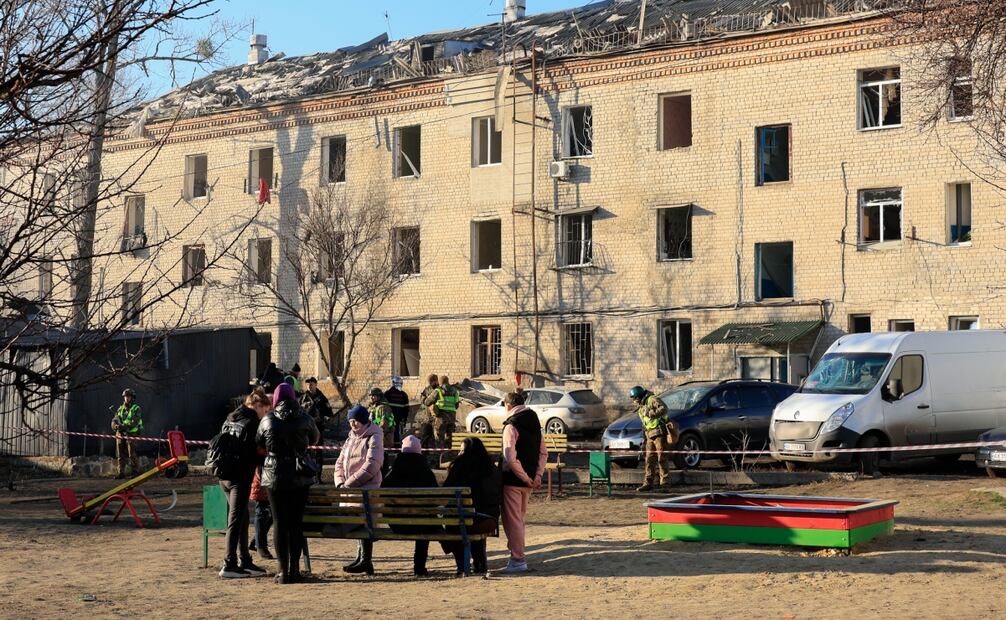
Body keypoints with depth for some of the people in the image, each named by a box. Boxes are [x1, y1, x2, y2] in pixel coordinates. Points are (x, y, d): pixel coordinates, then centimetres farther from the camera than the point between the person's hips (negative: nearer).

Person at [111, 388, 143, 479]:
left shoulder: (136, 409, -3)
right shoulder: (120, 409, 14)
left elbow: (135, 422, -15)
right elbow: (115, 420, 6)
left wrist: (125, 426, -28)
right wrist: (115, 425, -18)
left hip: (131, 434, -5)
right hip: (120, 434, 5)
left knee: (132, 454, -9)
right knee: (120, 455, 6)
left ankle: (135, 471, -2)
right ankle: (121, 472, 12)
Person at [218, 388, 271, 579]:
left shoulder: (230, 418, 14)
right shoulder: (251, 422, -11)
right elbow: (256, 452, -12)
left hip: (224, 475, 8)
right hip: (240, 477, -8)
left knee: (242, 519, 16)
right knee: (236, 520, -4)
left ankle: (245, 562, 22)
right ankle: (229, 565, -5)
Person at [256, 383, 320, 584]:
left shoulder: (267, 421, -5)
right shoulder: (304, 419, -3)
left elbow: (258, 444, 6)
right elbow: (314, 438, 14)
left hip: (275, 477, -1)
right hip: (300, 477, 1)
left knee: (280, 523, 4)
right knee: (296, 523, 8)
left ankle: (283, 570, 2)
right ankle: (294, 569, 8)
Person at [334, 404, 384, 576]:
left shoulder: (374, 438, -5)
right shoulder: (351, 438, 19)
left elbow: (371, 465, -16)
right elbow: (340, 462, 18)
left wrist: (350, 482, -16)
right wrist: (340, 481, -1)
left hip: (367, 487, -7)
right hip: (351, 489, 7)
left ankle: (366, 561, -8)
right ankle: (362, 558, 16)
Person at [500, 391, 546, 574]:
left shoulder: (511, 426, -16)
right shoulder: (535, 423, 9)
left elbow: (510, 459, -24)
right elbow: (543, 453, 12)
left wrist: (526, 478, -16)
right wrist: (537, 475, 4)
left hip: (513, 480, -8)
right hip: (529, 480, 8)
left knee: (512, 520, 0)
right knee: (519, 518, 20)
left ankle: (518, 560, 2)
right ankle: (516, 554, 27)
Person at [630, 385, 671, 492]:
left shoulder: (652, 399, -5)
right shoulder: (640, 408, 23)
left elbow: (664, 408, -21)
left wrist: (651, 414, -29)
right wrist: (645, 441, 22)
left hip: (659, 433, -9)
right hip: (650, 435, 9)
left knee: (662, 457, -8)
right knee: (650, 459, 6)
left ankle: (665, 481, -5)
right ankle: (648, 483, 7)